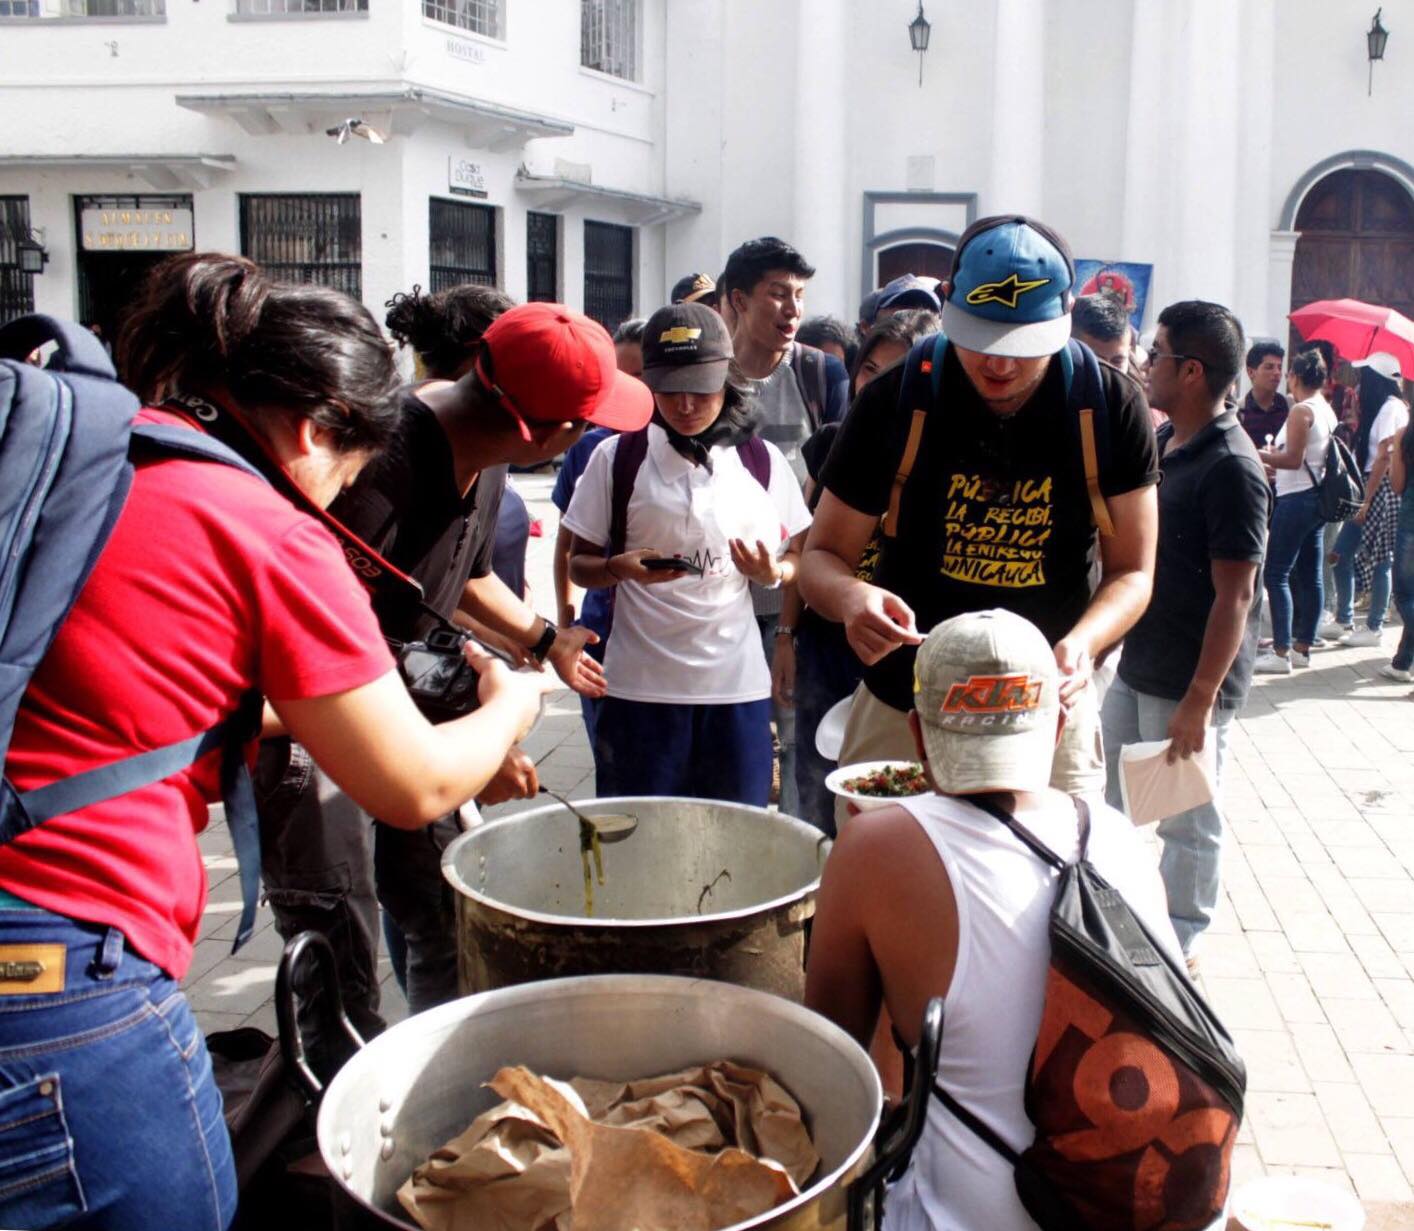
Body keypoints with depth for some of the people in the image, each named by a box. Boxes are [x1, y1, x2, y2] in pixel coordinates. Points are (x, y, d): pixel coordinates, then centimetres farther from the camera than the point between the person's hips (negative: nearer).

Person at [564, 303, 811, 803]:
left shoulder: (761, 461, 5)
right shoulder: (617, 457, 0)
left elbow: (797, 558, 14)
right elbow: (578, 564, 4)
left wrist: (772, 572, -9)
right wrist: (620, 568, -17)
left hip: (738, 685, 2)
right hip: (641, 686, -1)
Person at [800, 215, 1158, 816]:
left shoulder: (1112, 407, -9)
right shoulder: (895, 401, -10)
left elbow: (1131, 570, -2)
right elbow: (822, 554, -4)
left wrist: (1083, 642, -24)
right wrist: (851, 596, -28)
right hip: (900, 712, 0)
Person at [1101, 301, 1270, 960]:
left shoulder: (1230, 467, -20)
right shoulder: (1161, 442, 6)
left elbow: (1235, 595, -21)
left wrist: (1199, 700, -21)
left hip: (1189, 683, -9)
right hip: (1136, 668, 9)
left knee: (1186, 824, 8)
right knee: (1110, 802, 20)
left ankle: (1180, 941, 26)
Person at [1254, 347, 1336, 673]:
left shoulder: (1301, 411, -13)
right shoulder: (1327, 411, 14)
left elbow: (1293, 459, -19)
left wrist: (1258, 455, -9)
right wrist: (1275, 456, 21)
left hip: (1297, 499, -9)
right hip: (1317, 498, 9)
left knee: (1276, 574, -7)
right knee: (1309, 575, 11)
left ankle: (1281, 653, -9)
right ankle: (1302, 648, 17)